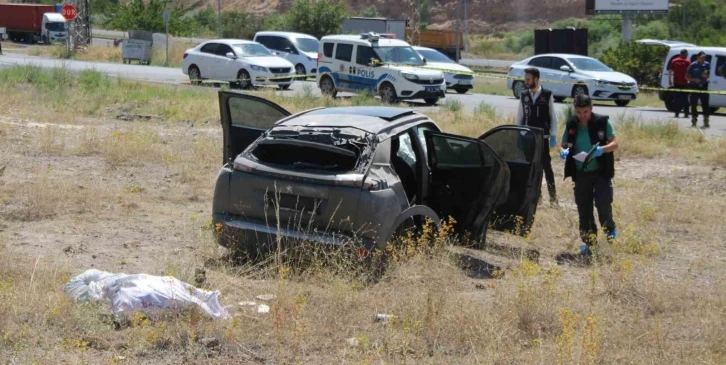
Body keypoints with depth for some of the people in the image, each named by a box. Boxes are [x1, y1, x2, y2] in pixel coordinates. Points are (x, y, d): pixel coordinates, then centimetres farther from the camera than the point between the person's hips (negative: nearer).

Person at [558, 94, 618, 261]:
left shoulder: (603, 122, -4)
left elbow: (614, 144, -3)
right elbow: (564, 145, 12)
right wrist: (563, 151, -12)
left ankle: (610, 231, 17)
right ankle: (589, 242, 18)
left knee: (603, 204, -12)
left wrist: (602, 149, -24)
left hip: (601, 172, -3)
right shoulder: (571, 125, 4)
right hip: (581, 173, 3)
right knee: (584, 210, 6)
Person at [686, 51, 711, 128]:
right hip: (694, 87, -2)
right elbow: (687, 77, -2)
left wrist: (705, 75, -12)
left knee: (705, 104, -4)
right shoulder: (693, 65, -4)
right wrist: (694, 79, -19)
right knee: (694, 104, 1)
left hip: (703, 87, 2)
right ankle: (694, 120, 12)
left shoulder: (707, 65, 5)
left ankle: (706, 121, 0)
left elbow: (708, 76, 12)